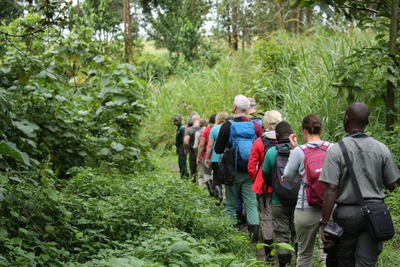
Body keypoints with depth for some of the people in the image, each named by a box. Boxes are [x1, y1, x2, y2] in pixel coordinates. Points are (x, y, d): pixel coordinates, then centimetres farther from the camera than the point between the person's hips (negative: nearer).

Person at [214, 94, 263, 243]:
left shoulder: (227, 126, -11)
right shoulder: (254, 125, -3)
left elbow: (218, 149, -7)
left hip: (233, 171, -2)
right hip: (250, 171, 2)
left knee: (231, 204, 9)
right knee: (251, 203, 4)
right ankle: (254, 234, -9)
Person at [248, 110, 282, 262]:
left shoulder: (259, 142, -9)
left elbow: (251, 167, -5)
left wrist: (256, 181, 10)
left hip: (265, 186, -2)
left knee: (267, 218, 5)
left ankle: (269, 253, 8)